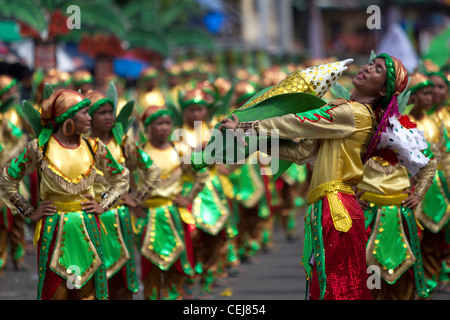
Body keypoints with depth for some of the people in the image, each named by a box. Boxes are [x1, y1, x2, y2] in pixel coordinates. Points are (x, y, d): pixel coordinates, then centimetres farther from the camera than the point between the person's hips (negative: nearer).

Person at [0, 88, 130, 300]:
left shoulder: (94, 147, 3)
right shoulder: (39, 148, -6)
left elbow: (121, 179, 16)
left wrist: (103, 205, 6)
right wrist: (30, 213, -1)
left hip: (88, 229, 3)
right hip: (54, 230, -3)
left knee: (87, 291, 4)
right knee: (55, 291, 1)